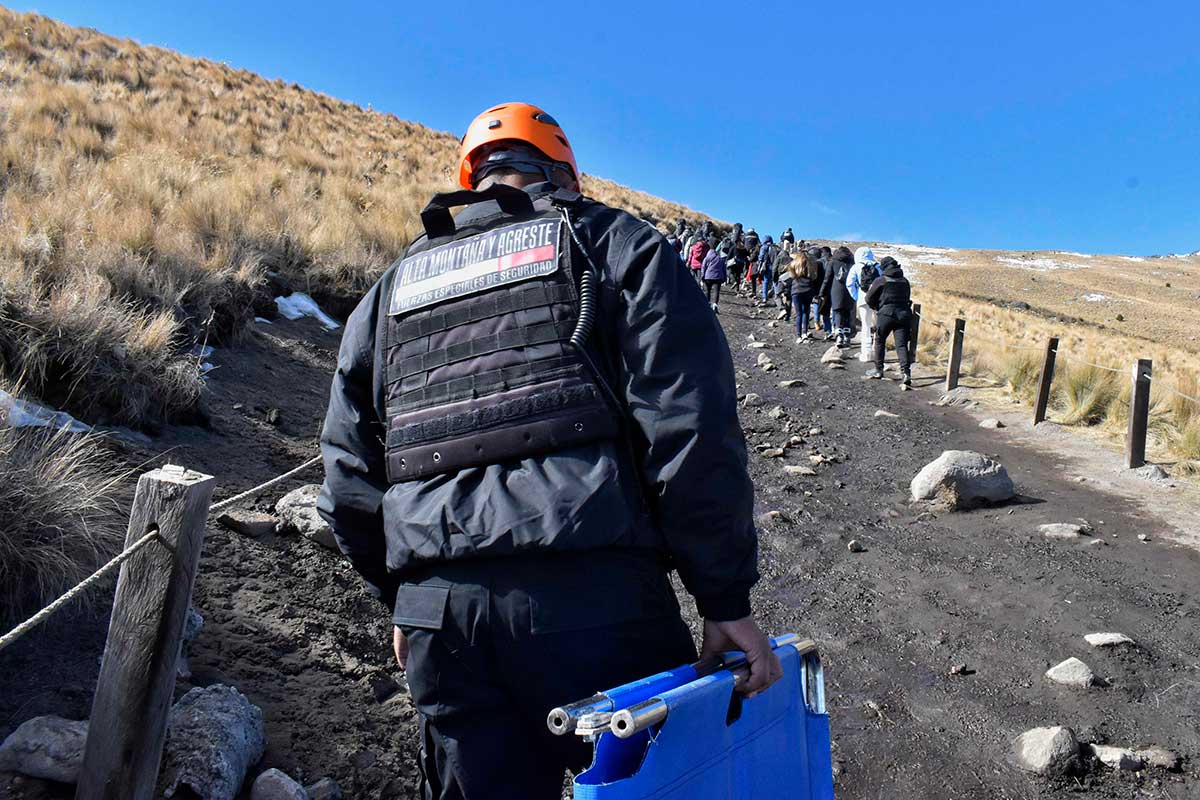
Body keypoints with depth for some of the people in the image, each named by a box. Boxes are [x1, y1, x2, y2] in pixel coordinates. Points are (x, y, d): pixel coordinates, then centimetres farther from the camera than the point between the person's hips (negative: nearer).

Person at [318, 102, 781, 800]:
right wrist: (726, 598, -1)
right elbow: (693, 427, -6)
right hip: (590, 595, -4)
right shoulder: (614, 244, 7)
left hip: (436, 613, 5)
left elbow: (350, 479, 18)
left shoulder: (392, 289, 20)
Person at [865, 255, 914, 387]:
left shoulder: (880, 280, 0)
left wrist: (877, 307, 24)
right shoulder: (905, 281, 13)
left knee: (879, 342, 16)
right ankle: (906, 373, -18)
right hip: (903, 314, 3)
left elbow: (869, 299, 6)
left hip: (886, 314, -3)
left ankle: (878, 371, 22)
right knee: (901, 345, -3)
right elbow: (907, 298, 18)